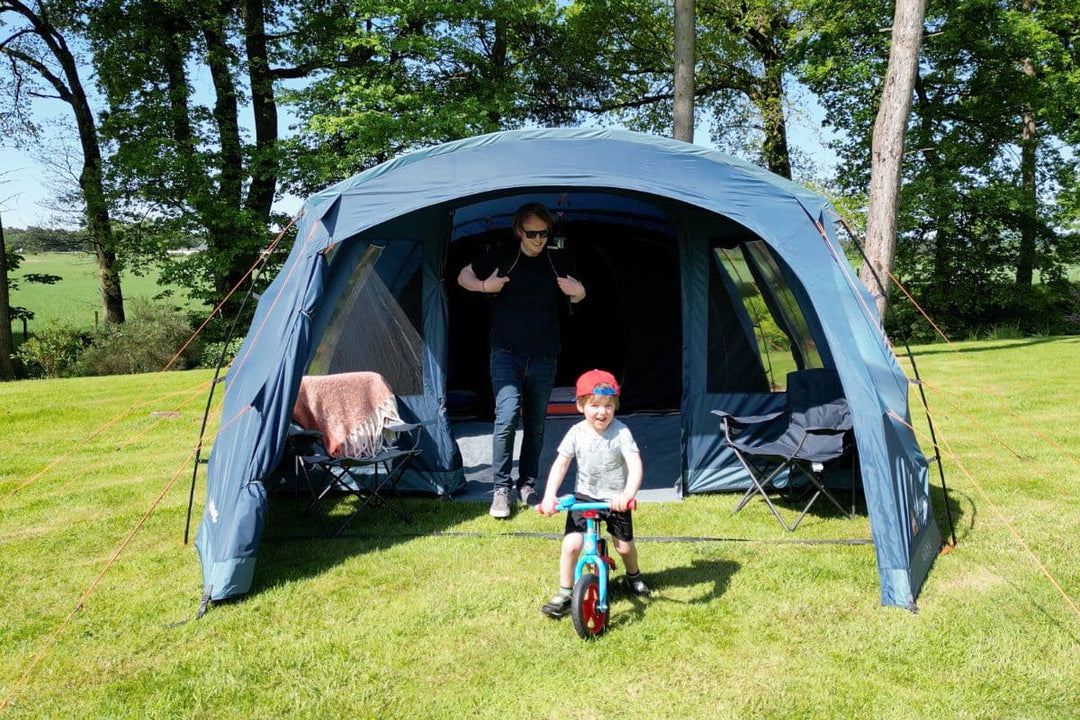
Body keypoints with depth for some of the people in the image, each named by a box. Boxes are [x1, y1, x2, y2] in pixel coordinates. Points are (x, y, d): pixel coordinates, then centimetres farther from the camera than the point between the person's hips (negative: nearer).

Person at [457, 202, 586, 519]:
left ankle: (527, 485, 21)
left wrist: (578, 292, -6)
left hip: (543, 359, 3)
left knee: (536, 425, 7)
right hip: (506, 353, -2)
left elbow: (576, 297, 19)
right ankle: (501, 489, -8)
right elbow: (464, 276, 10)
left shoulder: (559, 261, 5)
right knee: (507, 416, -16)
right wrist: (485, 286, -11)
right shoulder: (501, 257, -1)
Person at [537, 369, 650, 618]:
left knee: (624, 546, 4)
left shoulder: (621, 432, -18)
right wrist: (549, 496, -22)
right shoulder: (576, 433, -10)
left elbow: (635, 465, -27)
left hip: (615, 498, -1)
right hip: (584, 496, 1)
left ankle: (633, 575, 40)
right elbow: (560, 464, -9)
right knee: (571, 544, -13)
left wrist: (628, 494, -44)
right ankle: (564, 594, 6)